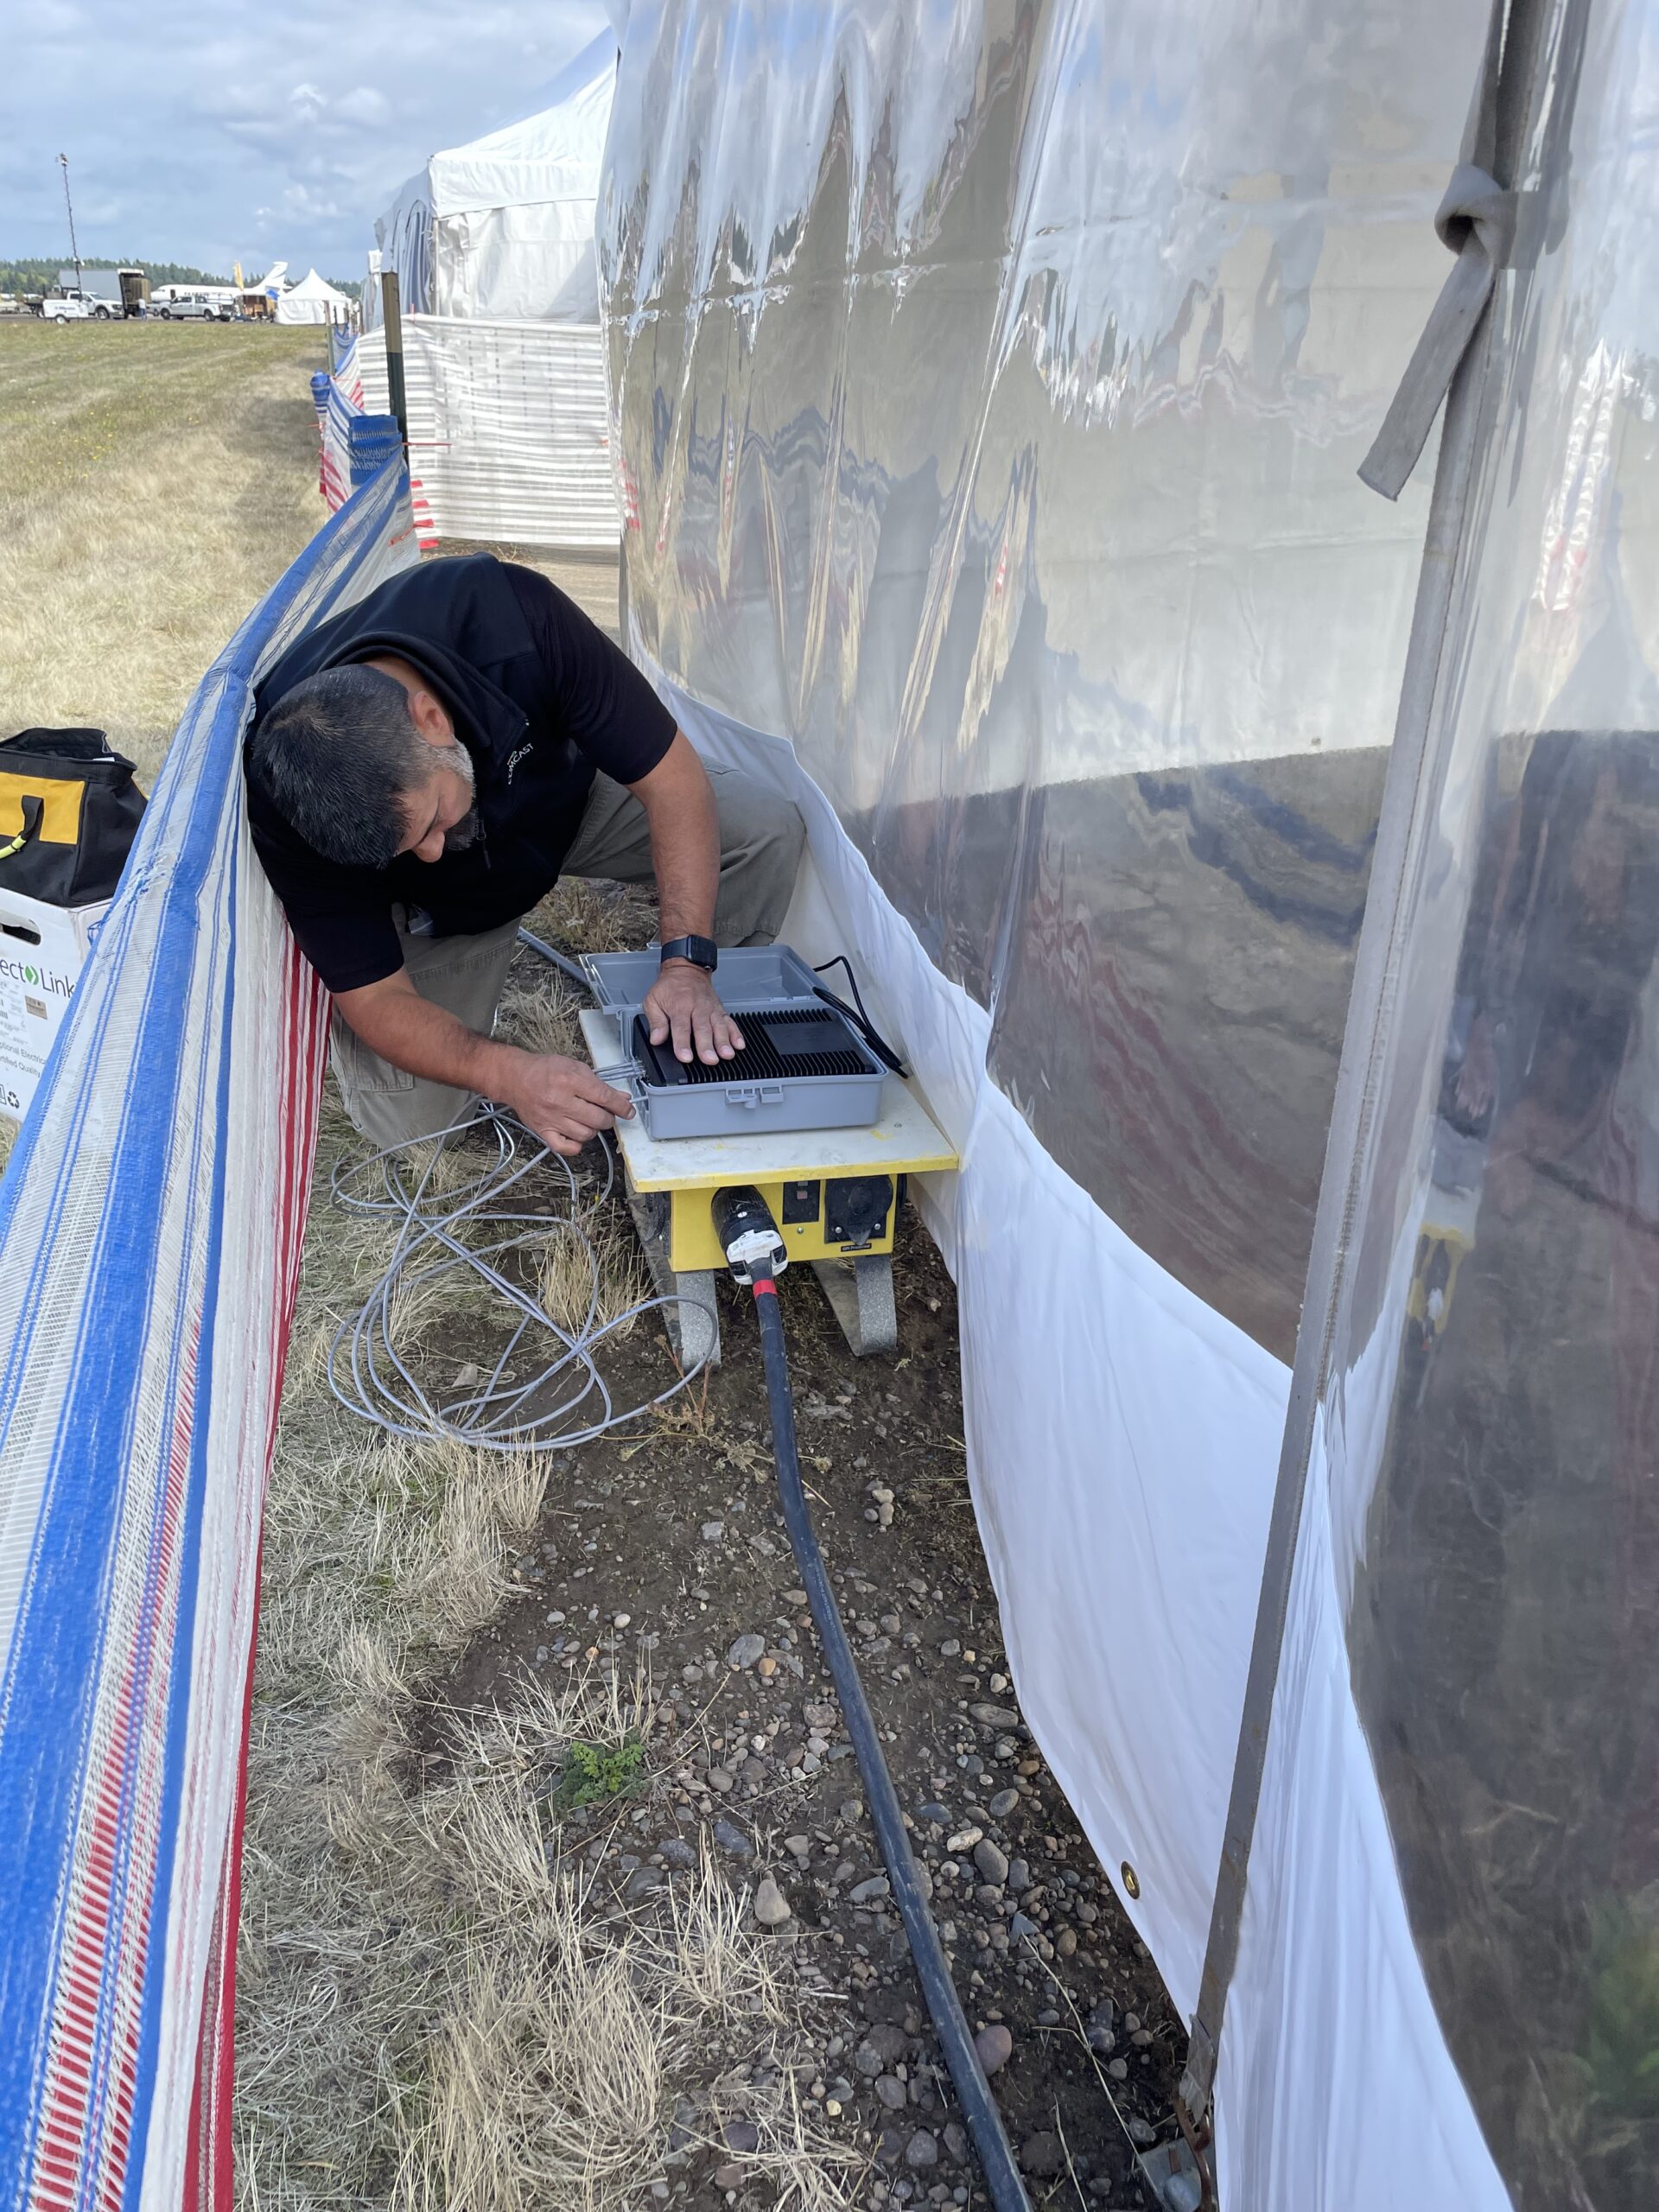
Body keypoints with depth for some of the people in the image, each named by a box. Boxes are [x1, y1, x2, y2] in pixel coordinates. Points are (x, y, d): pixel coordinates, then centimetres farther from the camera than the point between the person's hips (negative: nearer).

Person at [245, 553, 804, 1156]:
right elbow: (374, 1000, -30)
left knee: (767, 829, -22)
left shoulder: (509, 612, -40)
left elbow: (673, 779, -31)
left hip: (567, 796, 1)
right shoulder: (281, 798, -37)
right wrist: (509, 1075, -47)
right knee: (402, 1121, -16)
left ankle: (707, 1044, 1)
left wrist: (686, 966, -39)